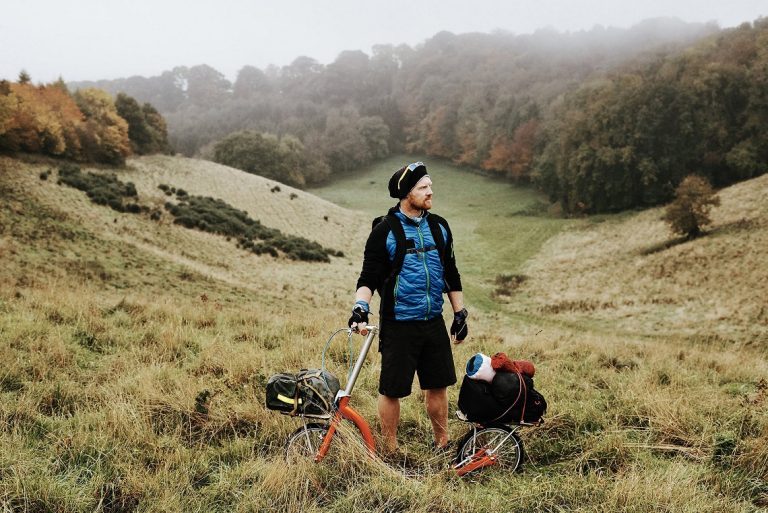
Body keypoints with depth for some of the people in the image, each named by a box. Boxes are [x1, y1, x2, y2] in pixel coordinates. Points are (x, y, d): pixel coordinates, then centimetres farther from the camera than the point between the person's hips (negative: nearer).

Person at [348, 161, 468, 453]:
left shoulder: (439, 227, 9)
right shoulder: (385, 231, -7)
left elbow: (451, 274, 16)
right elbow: (369, 276, -8)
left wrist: (460, 314, 15)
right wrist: (361, 307, -25)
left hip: (434, 323, 5)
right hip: (398, 326, -5)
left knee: (438, 385, 12)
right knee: (392, 390, 2)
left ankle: (442, 444, 29)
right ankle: (390, 451, 17)